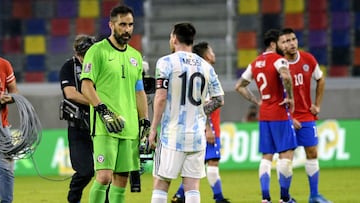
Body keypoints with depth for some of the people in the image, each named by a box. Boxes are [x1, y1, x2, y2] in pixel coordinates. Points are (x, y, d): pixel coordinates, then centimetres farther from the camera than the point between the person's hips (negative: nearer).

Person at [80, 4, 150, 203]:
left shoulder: (135, 56, 18)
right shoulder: (98, 51, -3)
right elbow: (86, 86, -9)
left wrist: (145, 122, 15)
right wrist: (104, 111, -17)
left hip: (129, 127, 7)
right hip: (105, 128, -7)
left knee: (122, 178, 6)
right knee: (104, 176, -15)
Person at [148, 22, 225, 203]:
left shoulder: (166, 62, -5)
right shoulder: (205, 66, 8)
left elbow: (161, 97, -12)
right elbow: (219, 100, 9)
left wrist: (153, 128, -6)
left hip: (172, 134, -4)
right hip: (197, 134, 4)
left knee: (161, 184, 2)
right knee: (192, 186, 4)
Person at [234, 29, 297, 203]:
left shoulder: (255, 63, 12)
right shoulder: (278, 60, -11)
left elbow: (239, 86, 18)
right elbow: (286, 77, -32)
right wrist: (290, 98, -18)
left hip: (263, 115, 7)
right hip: (280, 113, -7)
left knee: (266, 156, 9)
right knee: (286, 154, -2)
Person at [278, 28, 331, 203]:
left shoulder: (308, 59, -1)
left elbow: (320, 80, 16)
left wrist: (317, 105, 9)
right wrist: (289, 118, -13)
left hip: (307, 116, 4)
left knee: (312, 153, 4)